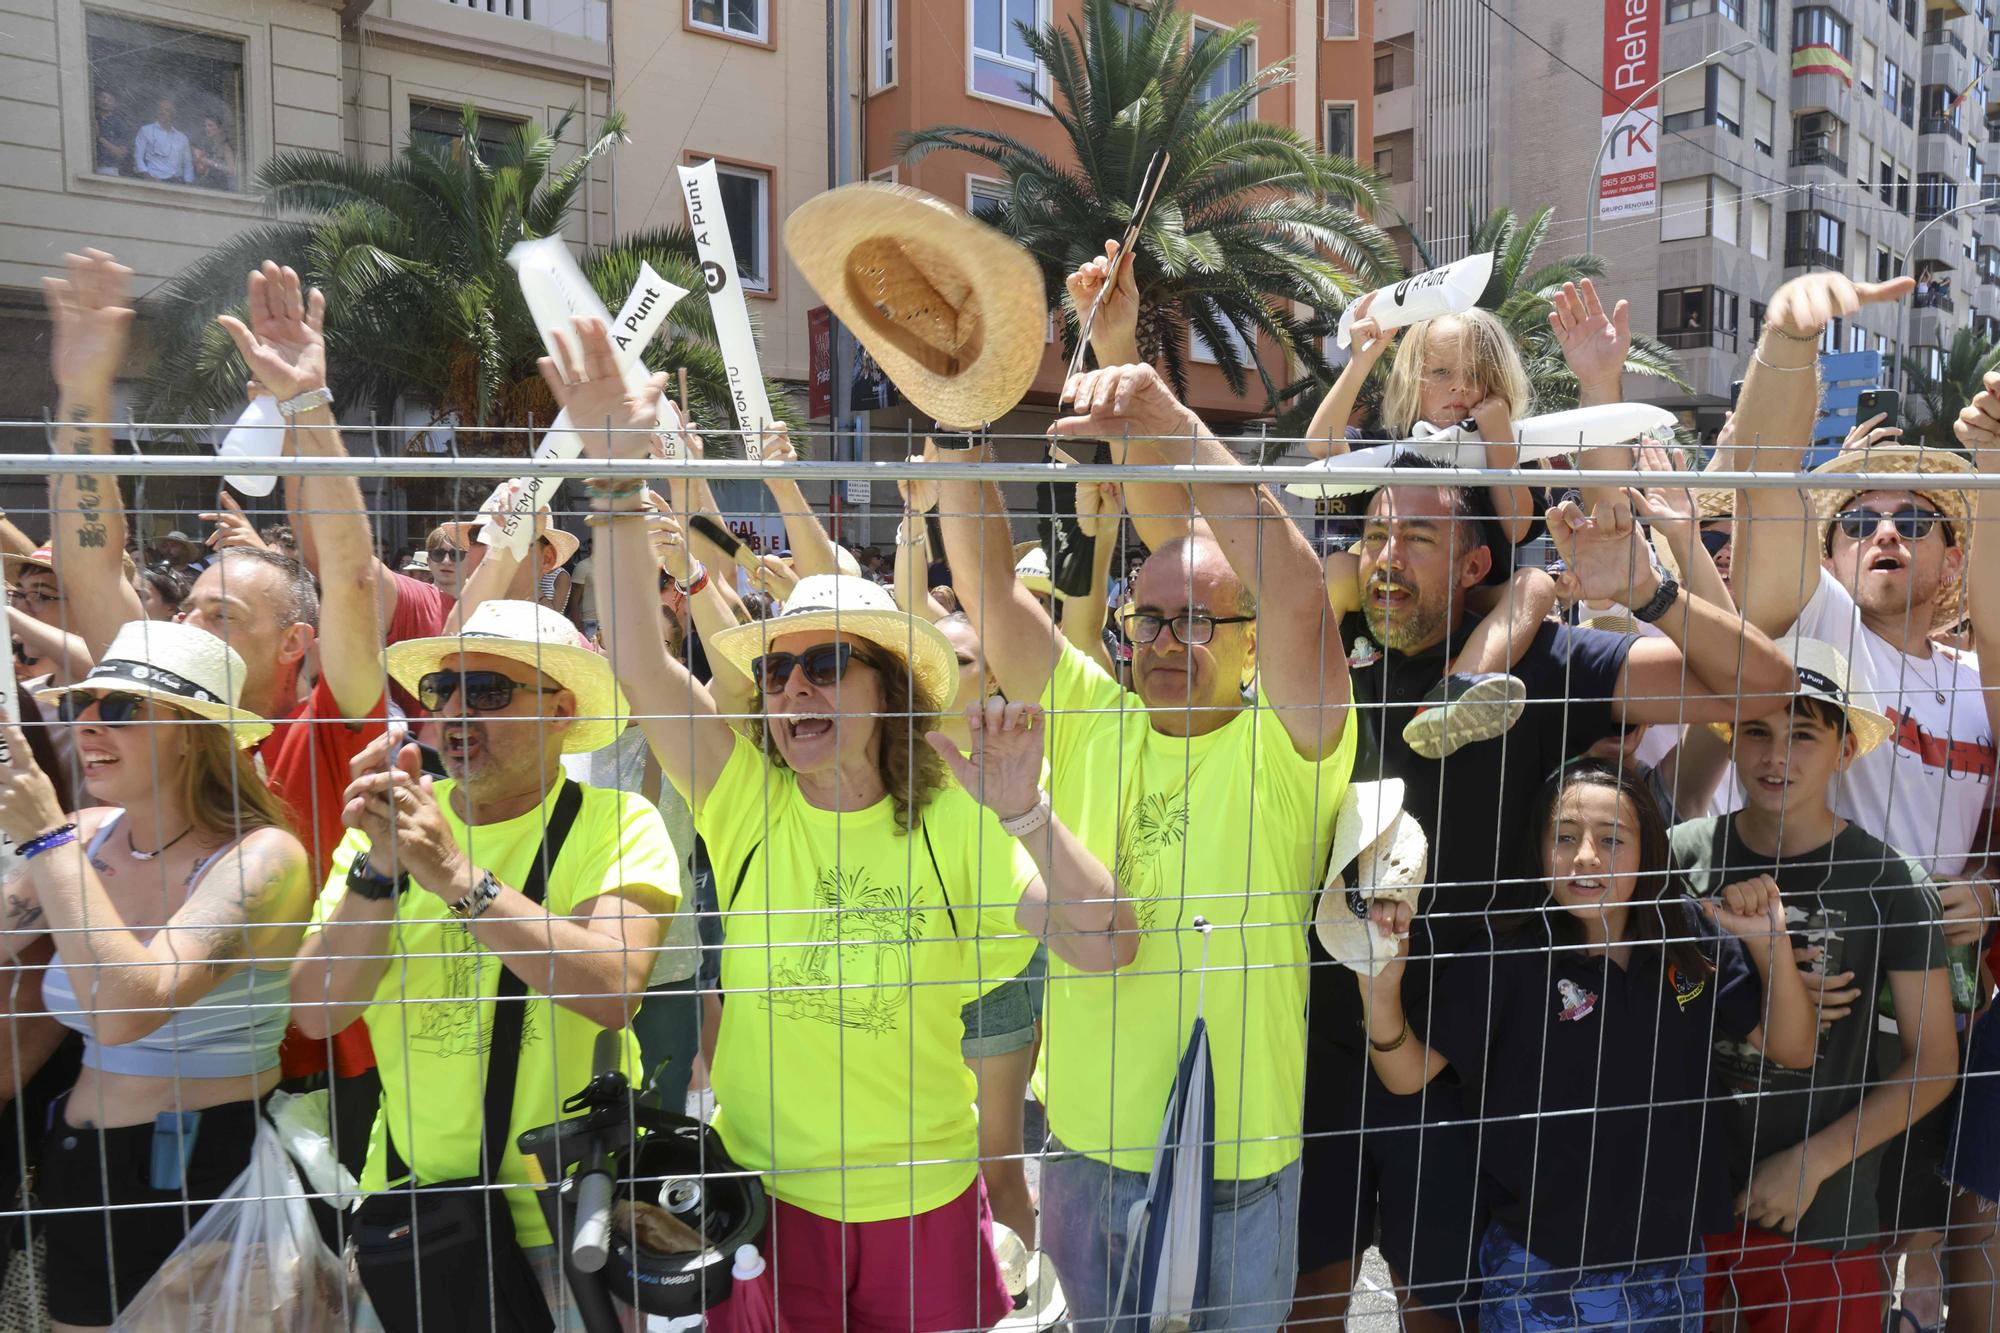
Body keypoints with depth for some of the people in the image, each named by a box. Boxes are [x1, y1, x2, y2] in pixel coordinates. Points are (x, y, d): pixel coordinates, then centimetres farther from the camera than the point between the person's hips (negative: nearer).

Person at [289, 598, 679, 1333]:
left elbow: (613, 990, -28)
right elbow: (317, 1013, -7)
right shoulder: (398, 817, 0)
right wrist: (377, 867, -21)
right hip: (408, 1199, 4)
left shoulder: (616, 823, -12)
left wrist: (457, 874, -30)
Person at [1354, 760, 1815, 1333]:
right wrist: (1380, 988, -35)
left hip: (1673, 1264, 4)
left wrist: (1770, 943, -14)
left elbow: (1792, 1050, 2)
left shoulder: (1694, 942, -5)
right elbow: (1408, 1075, -16)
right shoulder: (1506, 959, -16)